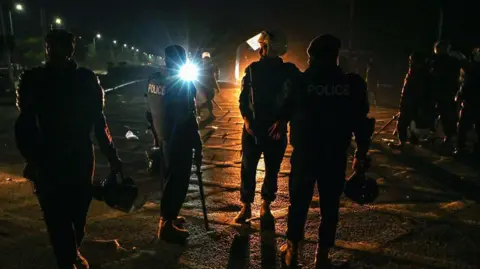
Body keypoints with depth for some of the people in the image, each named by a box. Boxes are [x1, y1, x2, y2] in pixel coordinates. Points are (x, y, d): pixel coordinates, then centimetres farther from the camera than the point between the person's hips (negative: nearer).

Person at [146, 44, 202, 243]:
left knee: (170, 178, 22)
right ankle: (166, 225, 10)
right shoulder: (183, 85, -19)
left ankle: (167, 216, 36)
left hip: (163, 138, 8)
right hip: (179, 141, -8)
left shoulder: (154, 80, 3)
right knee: (178, 182, 3)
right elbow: (188, 120, -20)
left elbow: (150, 111, 10)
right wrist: (197, 147, -13)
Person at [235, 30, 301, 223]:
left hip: (276, 129, -1)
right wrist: (246, 119, -8)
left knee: (272, 169, 8)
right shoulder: (252, 69, 3)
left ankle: (266, 205, 22)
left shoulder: (289, 71, -3)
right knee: (247, 168, 2)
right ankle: (246, 206, 13)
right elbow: (243, 97, 5)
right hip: (252, 127, 1)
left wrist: (282, 121, -12)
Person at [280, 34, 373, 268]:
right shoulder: (353, 84, -3)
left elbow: (285, 112, 5)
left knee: (299, 202, 13)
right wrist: (361, 153, 8)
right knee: (330, 206, 12)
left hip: (304, 154, 0)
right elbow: (361, 122, -1)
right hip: (335, 157, 1)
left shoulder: (301, 82, -6)